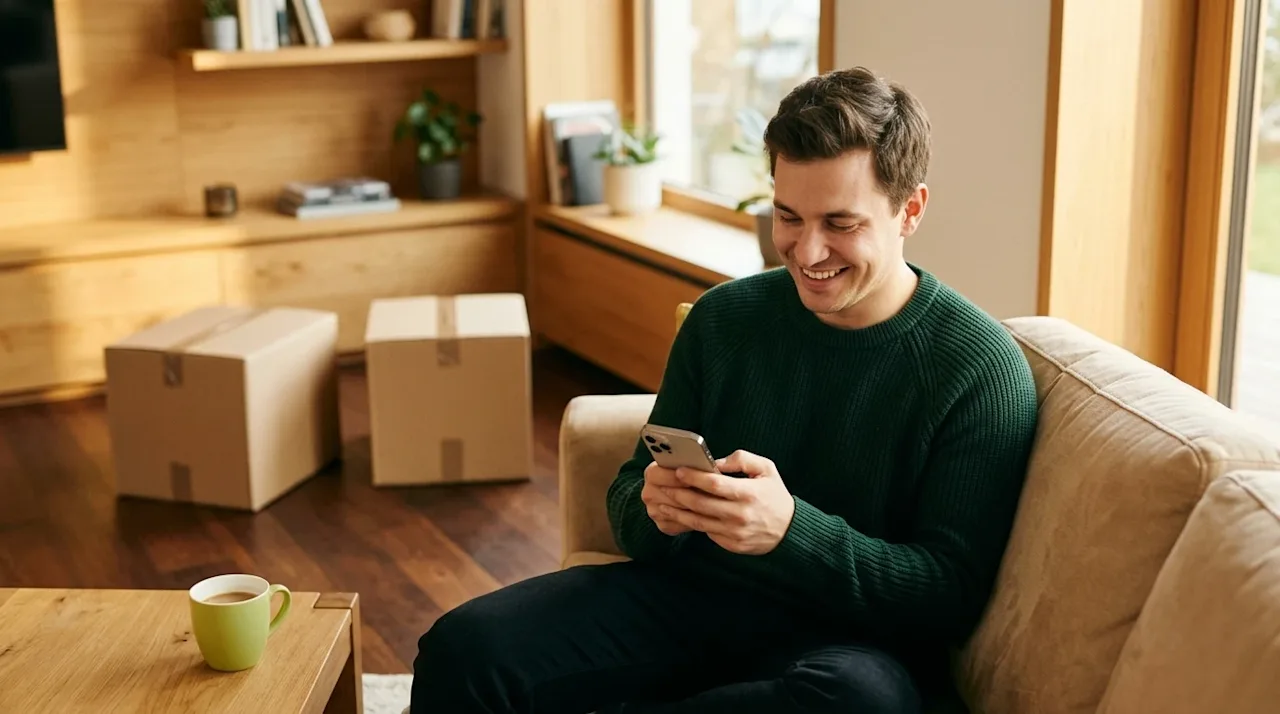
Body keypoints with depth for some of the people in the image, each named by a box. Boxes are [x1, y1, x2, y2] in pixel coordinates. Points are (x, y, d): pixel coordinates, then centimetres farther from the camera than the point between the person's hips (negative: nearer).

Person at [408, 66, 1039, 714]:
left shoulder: (981, 370, -8)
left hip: (847, 636, -2)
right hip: (689, 593, 3)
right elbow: (630, 488, 10)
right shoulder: (723, 319, 5)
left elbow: (952, 594, -11)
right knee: (464, 646, -21)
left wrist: (791, 530, -27)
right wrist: (655, 508, -16)